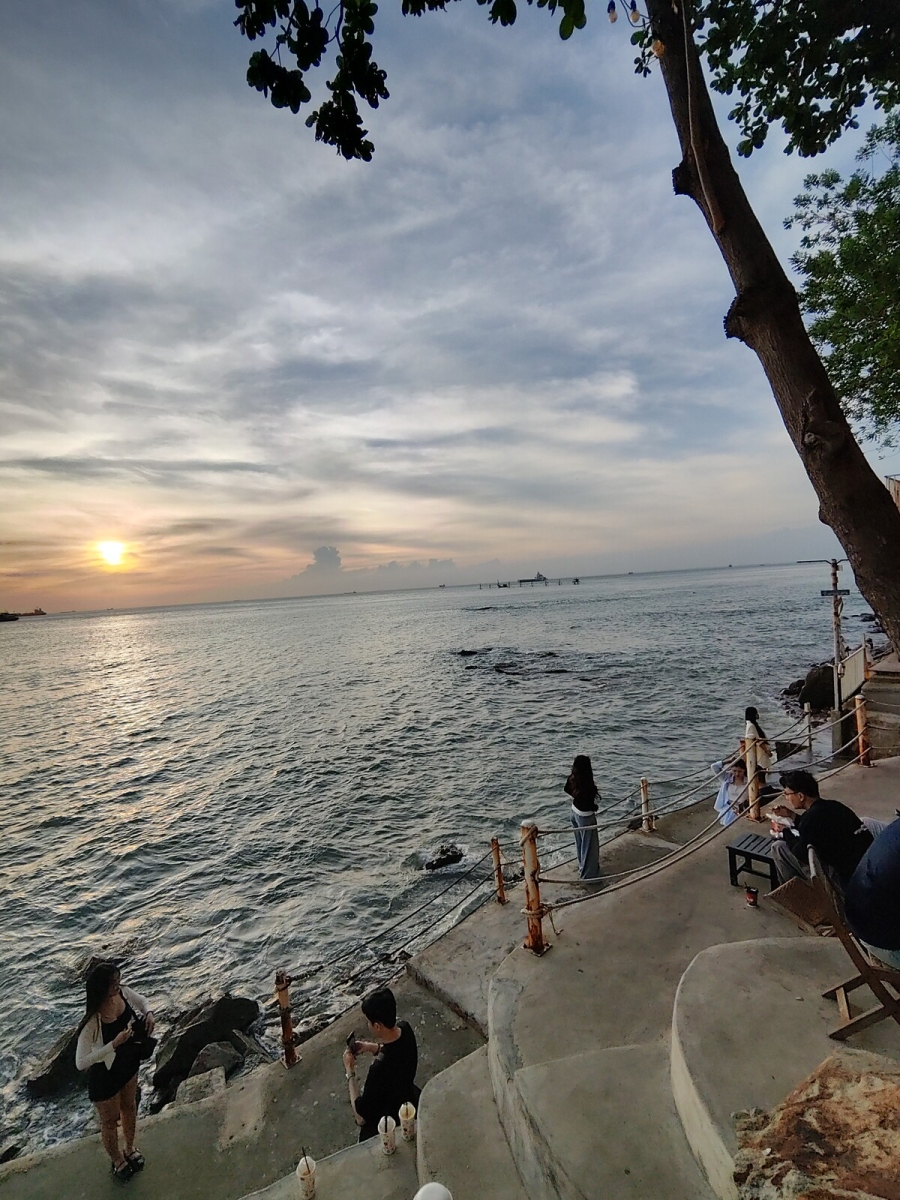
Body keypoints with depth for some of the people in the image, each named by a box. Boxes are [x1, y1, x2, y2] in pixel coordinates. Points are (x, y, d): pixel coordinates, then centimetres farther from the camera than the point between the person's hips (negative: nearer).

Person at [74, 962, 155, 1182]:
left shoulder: (124, 993, -21)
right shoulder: (93, 1022, -36)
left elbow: (142, 1001, -1)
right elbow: (81, 1062, -33)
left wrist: (148, 1014, -21)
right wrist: (114, 1044, -39)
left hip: (128, 1064, 6)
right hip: (105, 1076, -5)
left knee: (129, 1107, 30)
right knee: (110, 1121, 23)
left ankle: (130, 1148, 58)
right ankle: (117, 1160, 53)